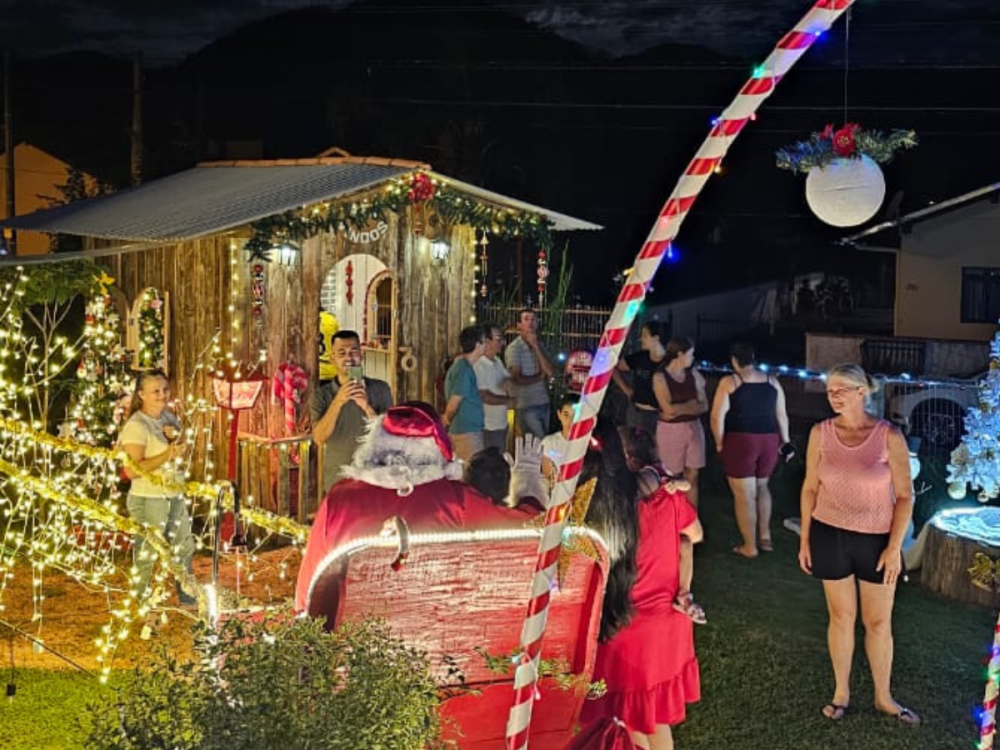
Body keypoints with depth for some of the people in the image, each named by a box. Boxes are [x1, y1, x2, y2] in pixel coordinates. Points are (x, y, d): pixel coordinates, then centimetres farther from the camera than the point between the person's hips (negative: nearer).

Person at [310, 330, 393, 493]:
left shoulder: (380, 389, -1)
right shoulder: (320, 395, -1)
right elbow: (319, 438, -14)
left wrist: (366, 407, -22)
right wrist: (338, 401, -24)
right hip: (337, 481, 0)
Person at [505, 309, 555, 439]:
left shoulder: (539, 345, 9)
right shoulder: (514, 348, -10)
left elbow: (551, 372, -4)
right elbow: (518, 379, -17)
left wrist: (536, 347, -8)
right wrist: (540, 376, -1)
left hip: (543, 403, 6)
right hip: (526, 407, -6)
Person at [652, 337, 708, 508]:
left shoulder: (693, 373, 5)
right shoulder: (660, 376, -9)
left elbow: (704, 405, 3)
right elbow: (669, 409, -17)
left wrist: (680, 409, -12)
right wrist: (691, 405, -5)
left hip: (693, 428, 4)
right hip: (670, 430, -4)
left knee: (692, 477, 6)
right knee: (672, 479, 2)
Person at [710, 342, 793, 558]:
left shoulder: (729, 382, -6)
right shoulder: (772, 381, 7)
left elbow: (717, 417, -11)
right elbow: (782, 415, 9)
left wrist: (720, 443, 1)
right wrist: (785, 442, 18)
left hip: (740, 441, -5)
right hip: (770, 441, 5)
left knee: (744, 495, 5)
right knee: (761, 486, 26)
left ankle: (750, 546, 12)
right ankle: (765, 537, 24)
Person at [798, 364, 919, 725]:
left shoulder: (889, 436, -13)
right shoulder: (821, 433, -6)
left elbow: (904, 496, -8)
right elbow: (810, 488, 3)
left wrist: (894, 547, -10)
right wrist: (805, 539, 4)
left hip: (876, 538, -1)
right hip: (830, 535, 1)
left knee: (879, 622, 10)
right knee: (841, 616, 12)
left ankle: (884, 697, 29)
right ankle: (841, 691, 30)